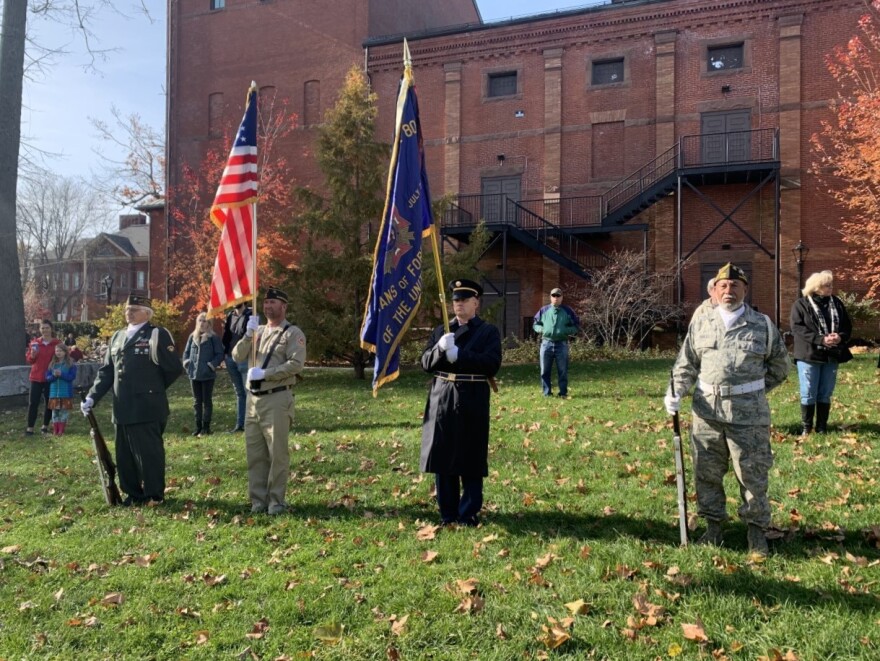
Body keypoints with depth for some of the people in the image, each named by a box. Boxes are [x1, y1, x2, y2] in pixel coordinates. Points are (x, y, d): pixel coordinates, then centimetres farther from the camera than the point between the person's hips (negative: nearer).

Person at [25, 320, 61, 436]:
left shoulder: (57, 343, -2)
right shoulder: (34, 342, 3)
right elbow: (28, 360, 6)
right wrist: (32, 355, -15)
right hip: (36, 377, 1)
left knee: (49, 402, 7)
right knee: (33, 403, -1)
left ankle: (45, 426, 21)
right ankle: (30, 427, 4)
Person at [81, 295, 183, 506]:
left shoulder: (157, 334, -7)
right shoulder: (117, 337, 16)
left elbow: (175, 368, -10)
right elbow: (106, 371, 16)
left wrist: (154, 388, 3)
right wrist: (92, 397, 5)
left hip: (147, 409, -7)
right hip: (122, 409, 7)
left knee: (149, 453, 1)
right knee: (125, 455, 13)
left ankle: (154, 496, 13)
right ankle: (134, 494, 27)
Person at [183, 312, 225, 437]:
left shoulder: (213, 338, -6)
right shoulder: (192, 337, 8)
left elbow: (220, 354, -6)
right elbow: (186, 352, 16)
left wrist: (212, 365, -16)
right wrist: (186, 362, 1)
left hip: (208, 375, -5)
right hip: (194, 374, 5)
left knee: (207, 400, 5)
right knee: (197, 401, 12)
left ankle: (206, 426, 11)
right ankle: (198, 425, 20)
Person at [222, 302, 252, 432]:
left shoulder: (251, 315, -7)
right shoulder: (230, 316, 11)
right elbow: (226, 336, 16)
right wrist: (224, 354, 7)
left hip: (245, 359, -7)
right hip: (231, 359, 7)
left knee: (248, 392, -4)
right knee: (239, 393, 13)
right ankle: (240, 424, 19)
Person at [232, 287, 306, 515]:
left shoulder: (293, 333, -3)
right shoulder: (258, 331, 16)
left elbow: (296, 364, -16)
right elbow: (237, 357, 8)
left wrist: (265, 373, -19)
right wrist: (248, 335, -7)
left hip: (277, 398, -6)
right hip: (253, 398, 6)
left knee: (277, 452, -1)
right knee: (255, 451, 9)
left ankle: (276, 500, 8)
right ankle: (258, 499, 18)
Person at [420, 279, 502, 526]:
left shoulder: (489, 332, 4)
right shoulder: (440, 331, 15)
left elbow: (492, 364, -10)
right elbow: (425, 363, 7)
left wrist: (458, 354, -17)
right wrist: (440, 348, -13)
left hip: (472, 401, -3)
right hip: (441, 399, 4)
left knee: (471, 459, 3)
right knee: (442, 458, 7)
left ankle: (468, 513, 16)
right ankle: (447, 512, 20)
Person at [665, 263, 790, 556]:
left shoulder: (763, 325, 3)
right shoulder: (700, 324, 8)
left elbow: (779, 367, 13)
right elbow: (686, 365, 11)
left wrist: (753, 390, 9)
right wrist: (675, 393, -4)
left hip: (748, 413, -2)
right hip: (707, 411, 2)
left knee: (752, 474, 4)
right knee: (707, 472, 9)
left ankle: (757, 528, 22)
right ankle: (714, 525, 25)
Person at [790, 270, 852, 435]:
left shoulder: (837, 303, 9)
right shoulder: (801, 304, -4)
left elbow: (847, 325, 10)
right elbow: (797, 328, -13)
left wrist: (840, 336, -13)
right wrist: (821, 339, -22)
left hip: (831, 356, 4)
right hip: (809, 355, -4)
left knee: (825, 394, 10)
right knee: (808, 394, 0)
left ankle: (822, 427, 19)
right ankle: (806, 427, 13)